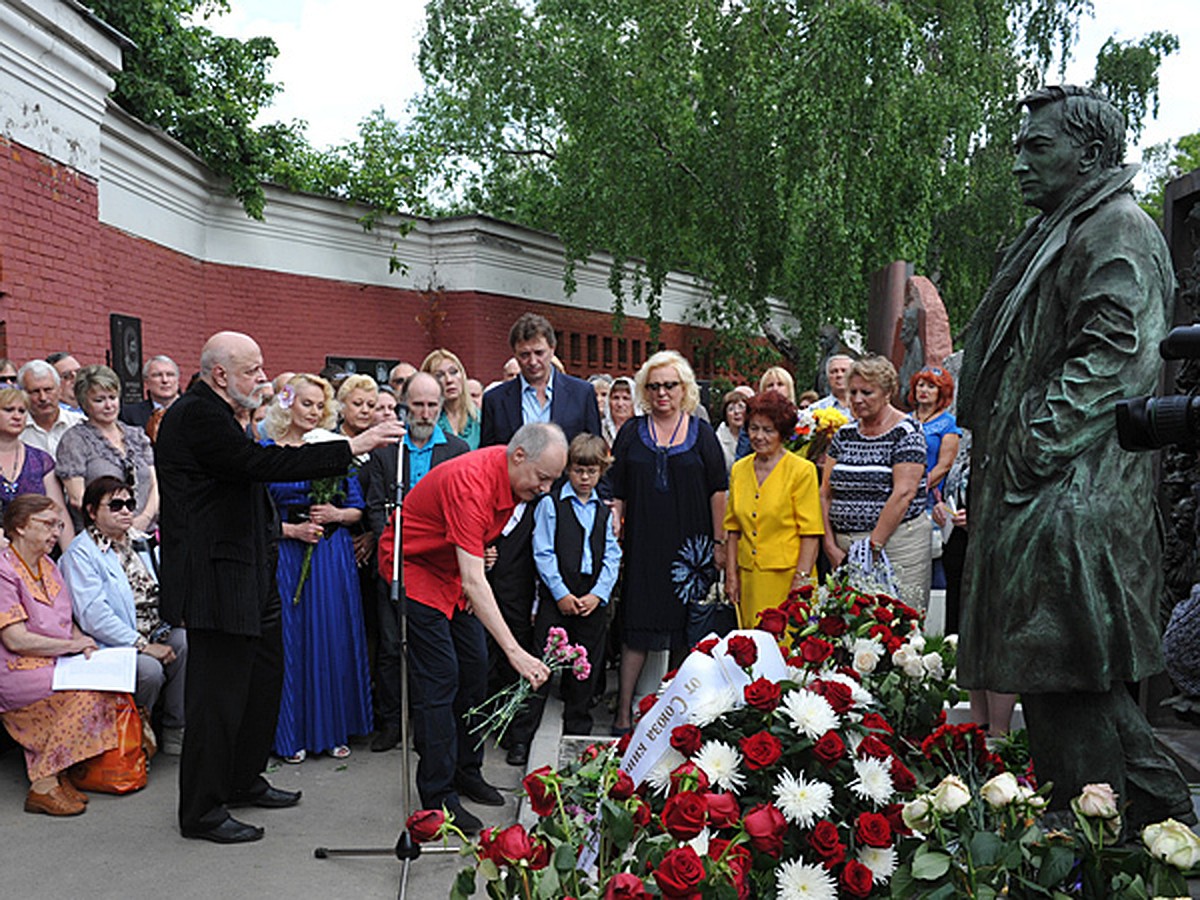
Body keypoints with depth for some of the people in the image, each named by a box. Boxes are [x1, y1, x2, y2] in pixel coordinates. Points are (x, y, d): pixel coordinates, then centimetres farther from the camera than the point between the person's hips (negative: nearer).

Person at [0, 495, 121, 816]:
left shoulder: (47, 567, 17)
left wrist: (83, 642, 2)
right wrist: (71, 645, -11)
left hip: (57, 666, 8)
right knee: (87, 693, -27)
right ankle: (44, 786, -20)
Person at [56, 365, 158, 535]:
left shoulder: (137, 436, 18)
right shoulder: (74, 440, 5)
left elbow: (155, 484, 14)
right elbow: (77, 498, -3)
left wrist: (145, 517, -5)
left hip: (145, 532, 3)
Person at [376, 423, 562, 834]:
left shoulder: (513, 477, -7)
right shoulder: (470, 482, -35)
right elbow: (474, 582, -40)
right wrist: (514, 651, -44)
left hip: (453, 568, 9)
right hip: (413, 567, -8)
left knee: (474, 670, 9)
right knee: (439, 678, -11)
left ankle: (467, 771, 23)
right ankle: (438, 795, -3)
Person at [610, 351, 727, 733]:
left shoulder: (701, 433, 4)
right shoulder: (631, 432, 7)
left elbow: (718, 489, 3)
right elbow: (616, 490, 7)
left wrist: (719, 543, -1)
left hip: (690, 545, 0)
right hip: (642, 545, 0)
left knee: (685, 629, 6)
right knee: (638, 624, -1)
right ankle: (624, 711, 3)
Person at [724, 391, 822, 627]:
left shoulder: (802, 470, -5)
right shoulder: (739, 469, 10)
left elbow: (811, 533, -8)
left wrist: (801, 580, -14)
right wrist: (731, 574, 8)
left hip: (786, 577, -4)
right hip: (748, 578, 5)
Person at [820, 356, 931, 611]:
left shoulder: (906, 433, -4)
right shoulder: (845, 434, 13)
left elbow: (903, 494, -14)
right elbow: (826, 493, 10)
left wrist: (872, 547, -16)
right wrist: (831, 546, 0)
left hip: (897, 543, -5)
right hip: (845, 545, 5)